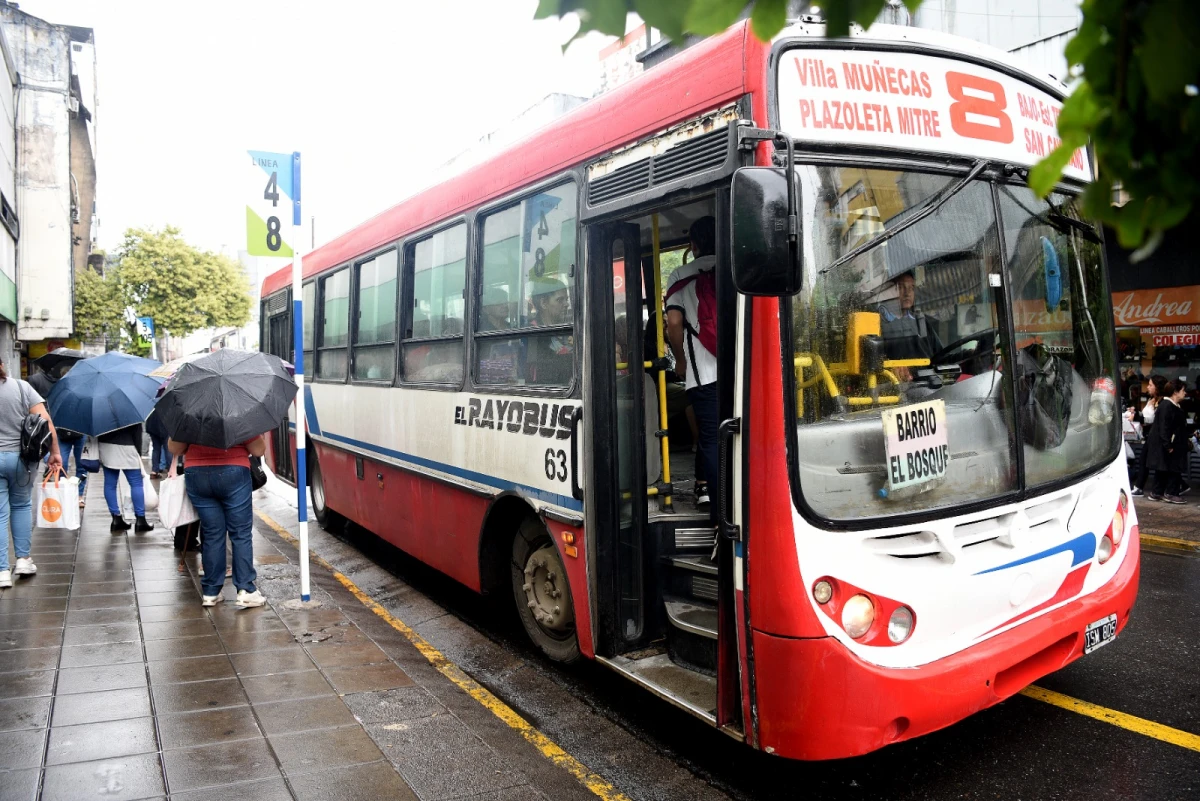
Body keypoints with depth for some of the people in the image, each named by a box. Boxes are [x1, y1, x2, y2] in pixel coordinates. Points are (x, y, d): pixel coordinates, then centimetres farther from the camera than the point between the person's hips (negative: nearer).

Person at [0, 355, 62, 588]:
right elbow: (45, 420, -9)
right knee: (22, 506, 21)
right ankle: (24, 559, 20)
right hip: (21, 456, 1)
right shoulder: (21, 386, -2)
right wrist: (54, 452, -3)